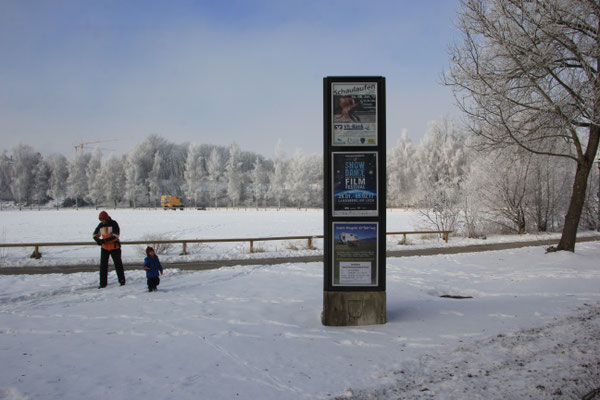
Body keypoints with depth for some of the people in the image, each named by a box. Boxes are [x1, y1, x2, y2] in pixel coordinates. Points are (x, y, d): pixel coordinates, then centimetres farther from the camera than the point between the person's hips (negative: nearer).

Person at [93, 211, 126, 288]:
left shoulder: (113, 223, -13)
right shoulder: (100, 225, 1)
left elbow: (115, 236, -21)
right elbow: (95, 235, 10)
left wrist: (105, 240, -28)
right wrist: (98, 240, -13)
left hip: (114, 247, -4)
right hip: (104, 248, 4)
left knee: (118, 264, 7)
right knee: (103, 265, 1)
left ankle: (122, 280, 21)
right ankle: (103, 283, 6)